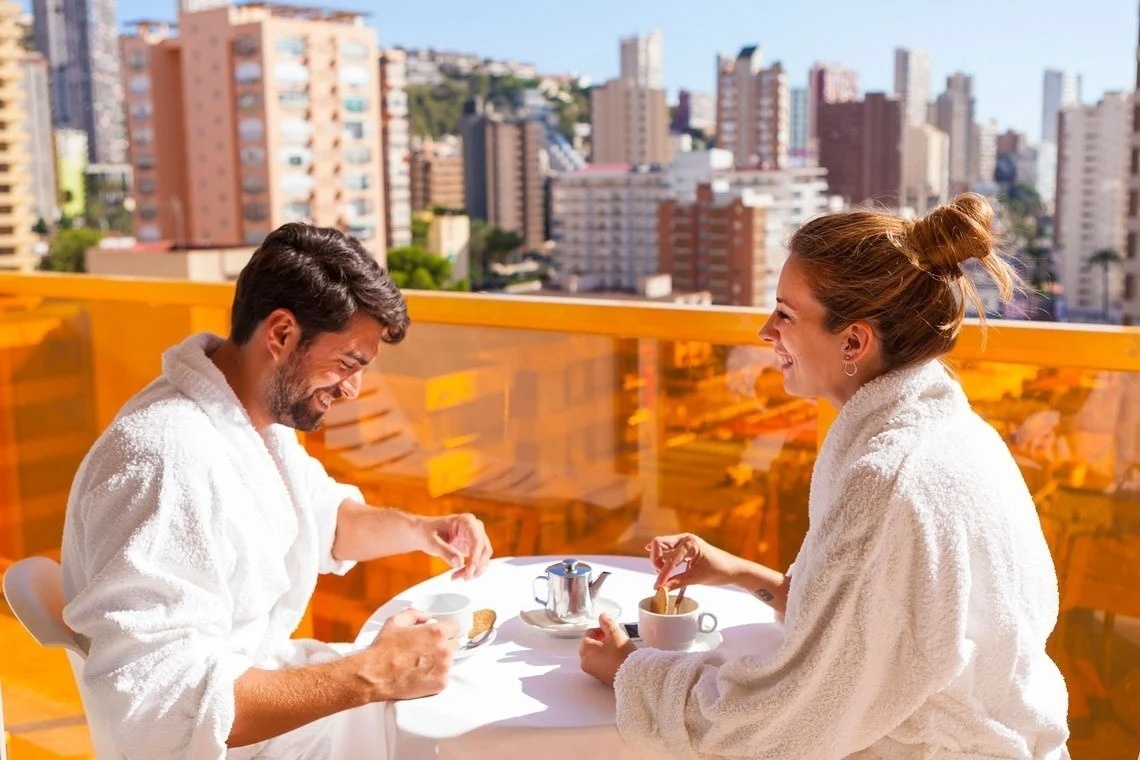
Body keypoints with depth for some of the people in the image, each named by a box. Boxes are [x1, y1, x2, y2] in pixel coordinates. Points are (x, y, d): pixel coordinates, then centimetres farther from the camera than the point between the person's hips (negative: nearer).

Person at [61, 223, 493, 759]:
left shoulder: (261, 410, 0)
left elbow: (324, 519, 17)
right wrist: (374, 676, -32)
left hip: (255, 683, 9)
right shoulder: (165, 460, -31)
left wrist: (417, 530, -2)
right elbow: (162, 706, -36)